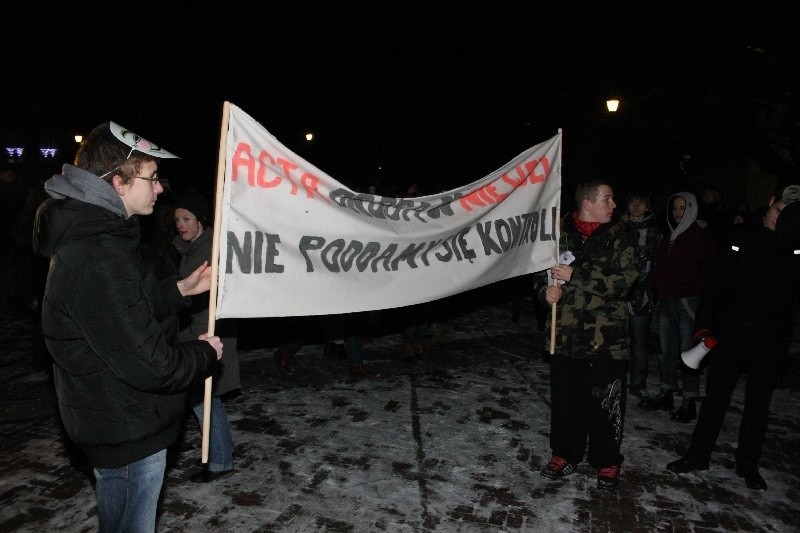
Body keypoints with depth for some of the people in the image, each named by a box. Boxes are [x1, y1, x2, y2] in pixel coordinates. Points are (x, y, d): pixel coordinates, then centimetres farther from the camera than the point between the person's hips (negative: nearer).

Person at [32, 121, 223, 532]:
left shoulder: (89, 238, 3)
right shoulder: (98, 262, -31)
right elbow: (149, 364, -30)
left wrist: (179, 289, 5)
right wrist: (205, 354, -13)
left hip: (108, 424, 10)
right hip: (129, 432, -9)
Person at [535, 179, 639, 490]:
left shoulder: (620, 240, 1)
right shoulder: (560, 236, 5)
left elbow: (623, 281, -13)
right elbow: (541, 273, 13)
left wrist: (575, 275, -19)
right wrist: (546, 291, -9)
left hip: (606, 339, -1)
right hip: (566, 336, 2)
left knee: (606, 404, 6)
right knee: (565, 399, 12)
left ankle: (607, 463, 27)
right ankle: (565, 455, 32)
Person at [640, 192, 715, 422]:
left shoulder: (701, 237, -3)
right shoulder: (668, 238, 17)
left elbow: (709, 270, -7)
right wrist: (658, 289, 11)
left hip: (688, 302, -7)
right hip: (666, 302, 7)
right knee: (667, 350, 12)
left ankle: (689, 402, 7)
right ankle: (666, 394, 23)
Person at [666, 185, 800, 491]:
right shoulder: (742, 235, 3)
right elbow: (717, 282, 3)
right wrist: (703, 324, -1)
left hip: (770, 343, -1)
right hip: (729, 336, 1)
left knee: (758, 406, 13)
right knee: (715, 399, 10)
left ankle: (748, 464, 30)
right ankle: (698, 456, 24)